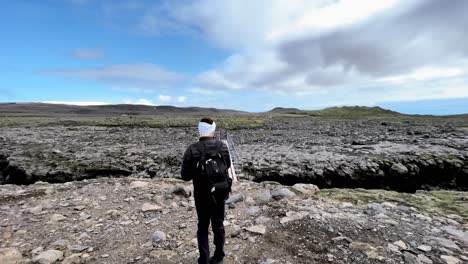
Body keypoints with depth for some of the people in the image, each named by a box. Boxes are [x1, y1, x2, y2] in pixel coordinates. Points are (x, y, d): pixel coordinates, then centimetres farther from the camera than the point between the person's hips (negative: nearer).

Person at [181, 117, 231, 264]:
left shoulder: (192, 149, -19)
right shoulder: (222, 146, -11)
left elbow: (185, 175, -13)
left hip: (202, 195, -2)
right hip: (220, 193, 2)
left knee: (203, 227, 18)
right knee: (218, 225, 20)